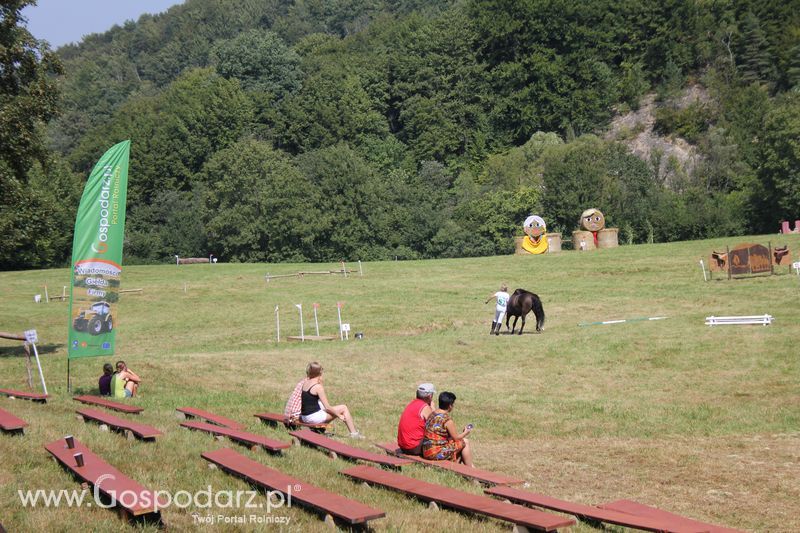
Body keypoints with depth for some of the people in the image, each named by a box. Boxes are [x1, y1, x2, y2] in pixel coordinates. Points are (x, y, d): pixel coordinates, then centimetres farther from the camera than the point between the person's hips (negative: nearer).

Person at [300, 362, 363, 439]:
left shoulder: (305, 383, 7)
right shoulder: (318, 387, -16)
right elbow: (327, 407, -14)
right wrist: (339, 415, -1)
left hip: (304, 417, 9)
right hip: (314, 417, -8)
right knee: (343, 408, 2)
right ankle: (354, 433, 6)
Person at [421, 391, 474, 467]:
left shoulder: (433, 414, 7)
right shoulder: (447, 420, -18)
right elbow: (456, 438, -6)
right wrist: (465, 433, 14)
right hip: (436, 453, -8)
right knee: (465, 442, 8)